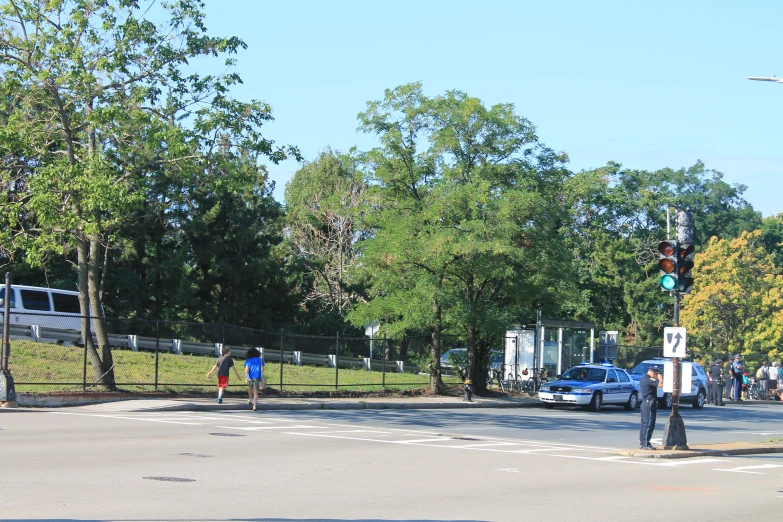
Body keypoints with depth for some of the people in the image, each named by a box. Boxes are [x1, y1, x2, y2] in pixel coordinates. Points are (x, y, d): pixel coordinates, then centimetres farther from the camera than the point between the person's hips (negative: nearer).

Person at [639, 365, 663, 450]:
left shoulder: (643, 378, 15)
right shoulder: (648, 379, -17)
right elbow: (661, 384, -22)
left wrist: (657, 378, 14)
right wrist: (660, 377, -6)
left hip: (645, 403, 11)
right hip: (649, 404, -11)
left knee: (644, 424, 14)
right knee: (649, 424, -9)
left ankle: (642, 443, 18)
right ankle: (646, 444, -10)